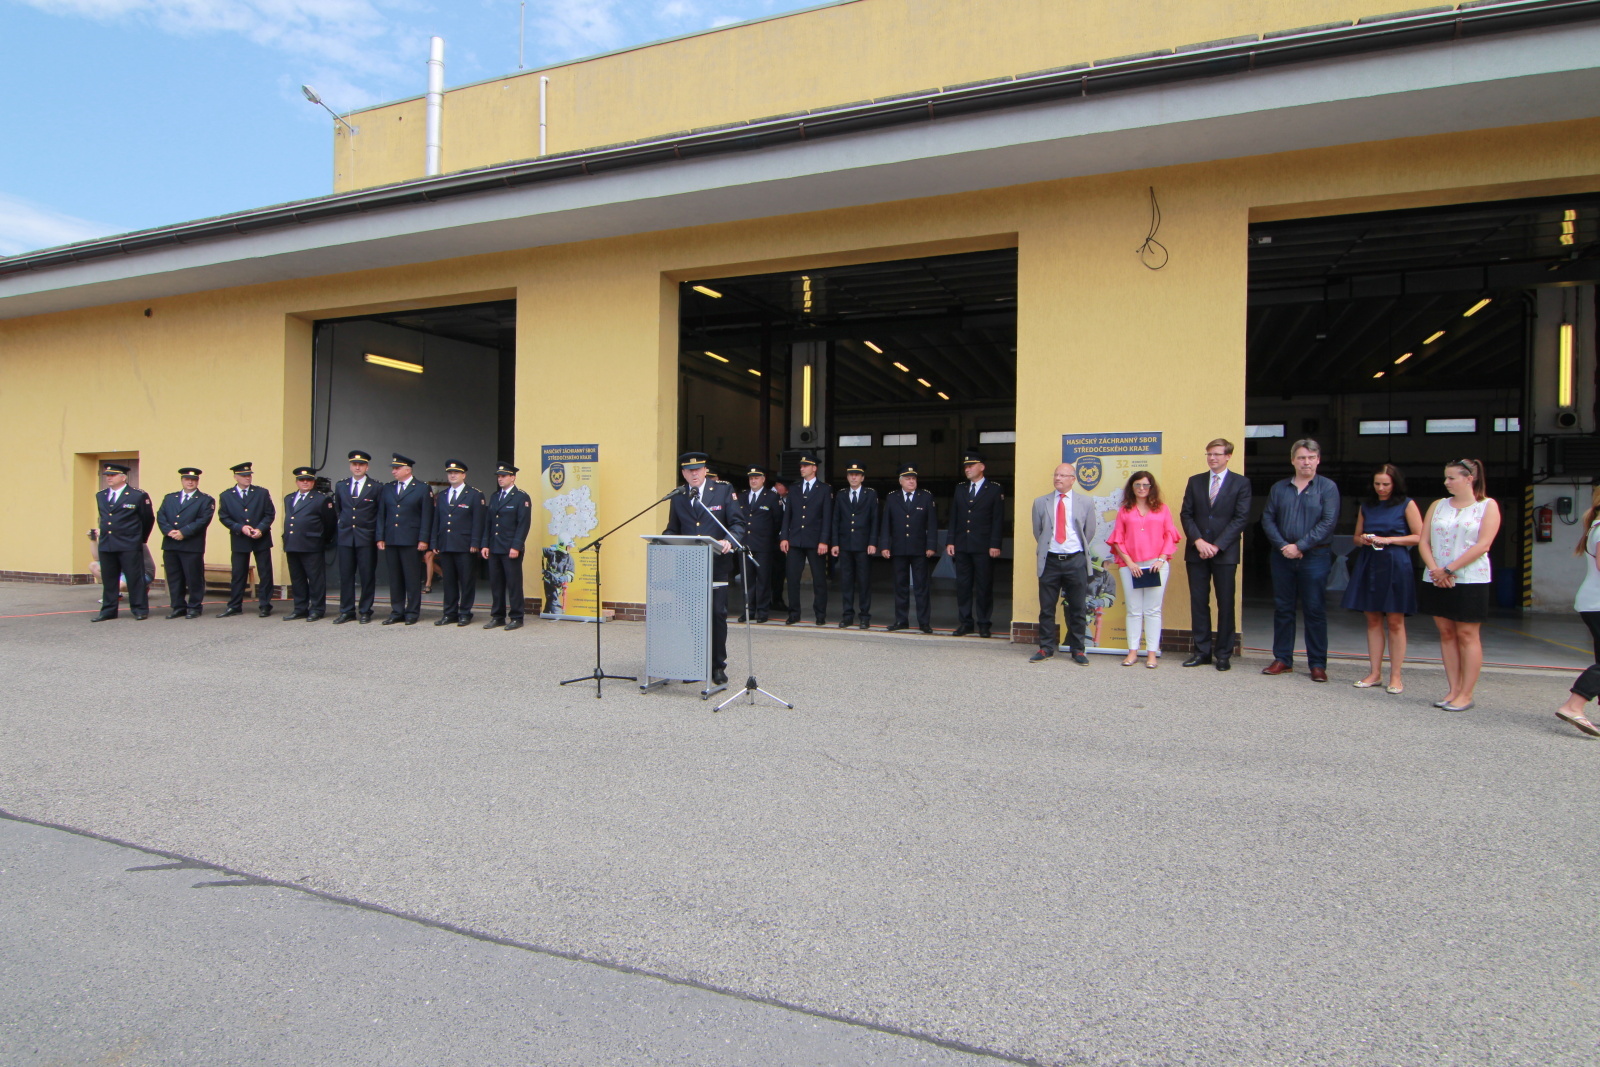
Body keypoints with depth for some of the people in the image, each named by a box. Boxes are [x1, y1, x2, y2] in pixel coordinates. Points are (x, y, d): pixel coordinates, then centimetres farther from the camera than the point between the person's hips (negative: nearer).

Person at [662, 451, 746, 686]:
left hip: (717, 564, -2)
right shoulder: (677, 497, 11)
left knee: (717, 614, 0)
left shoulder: (724, 490, 2)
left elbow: (737, 523, -3)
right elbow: (673, 529, 15)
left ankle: (718, 666, 12)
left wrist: (729, 541, -23)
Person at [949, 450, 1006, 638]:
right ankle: (965, 622, 13)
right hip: (962, 546, 4)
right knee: (962, 586, 5)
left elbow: (998, 519, -4)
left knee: (984, 587, 2)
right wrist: (950, 541, 4)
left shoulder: (994, 489, 1)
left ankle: (984, 624, 10)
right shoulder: (960, 490, 14)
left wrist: (995, 544, -11)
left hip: (983, 547, -4)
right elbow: (953, 518, 13)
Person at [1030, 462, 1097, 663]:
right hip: (1050, 561, 1)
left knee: (1078, 609, 6)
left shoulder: (1086, 501, 2)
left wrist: (1080, 549, 12)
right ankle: (1046, 648, 16)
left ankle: (1078, 649, 17)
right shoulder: (1041, 502, 4)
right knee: (1046, 608, 5)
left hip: (1076, 561, -1)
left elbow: (1090, 530, 10)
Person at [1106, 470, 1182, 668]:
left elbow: (1170, 537, 6)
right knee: (1133, 610, 4)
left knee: (1153, 610, 1)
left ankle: (1152, 653, 5)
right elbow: (1117, 540, 6)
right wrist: (1129, 562, -5)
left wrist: (1162, 559, -8)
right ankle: (1133, 652, 9)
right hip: (1130, 566, 1)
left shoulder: (1162, 510, 10)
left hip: (1156, 565, -1)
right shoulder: (1124, 511, 10)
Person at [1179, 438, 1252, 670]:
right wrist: (1198, 541, -9)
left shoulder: (1241, 483, 2)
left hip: (1225, 553, -3)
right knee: (1198, 602, 4)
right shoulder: (1195, 481, 11)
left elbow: (1241, 518, -5)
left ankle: (1223, 653, 11)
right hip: (1196, 552, 3)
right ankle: (1202, 651, 12)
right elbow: (1186, 514, 6)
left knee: (1225, 604, 3)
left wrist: (1217, 546, -12)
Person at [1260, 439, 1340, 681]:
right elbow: (1267, 519, 5)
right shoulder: (1279, 488, 11)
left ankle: (1317, 664, 8)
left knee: (1315, 611, 0)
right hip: (1282, 557, 3)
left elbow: (1328, 522, -8)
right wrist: (1282, 546, -9)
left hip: (1315, 557, -3)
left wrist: (1299, 546, -14)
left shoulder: (1327, 488, 0)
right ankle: (1282, 659, 16)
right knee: (1282, 608, 8)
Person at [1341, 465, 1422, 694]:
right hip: (1368, 565, 4)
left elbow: (1419, 537, -3)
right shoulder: (1366, 507, 15)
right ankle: (1375, 673, 10)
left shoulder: (1407, 505, 2)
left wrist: (1389, 540, -12)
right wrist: (1362, 539, -1)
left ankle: (1396, 676, 2)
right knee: (1373, 619, 5)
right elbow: (1356, 537, 21)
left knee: (1395, 621, -2)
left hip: (1395, 565, -4)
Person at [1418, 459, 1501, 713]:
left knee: (1467, 635, -1)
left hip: (1470, 580, -4)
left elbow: (1482, 545, -10)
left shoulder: (1487, 506, 0)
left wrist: (1449, 570, -14)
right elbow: (1424, 541, 6)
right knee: (1446, 634, 6)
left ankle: (1466, 694, 2)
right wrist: (1435, 570, -9)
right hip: (1436, 580, 5)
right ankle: (1453, 690, 11)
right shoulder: (1438, 505, 12)